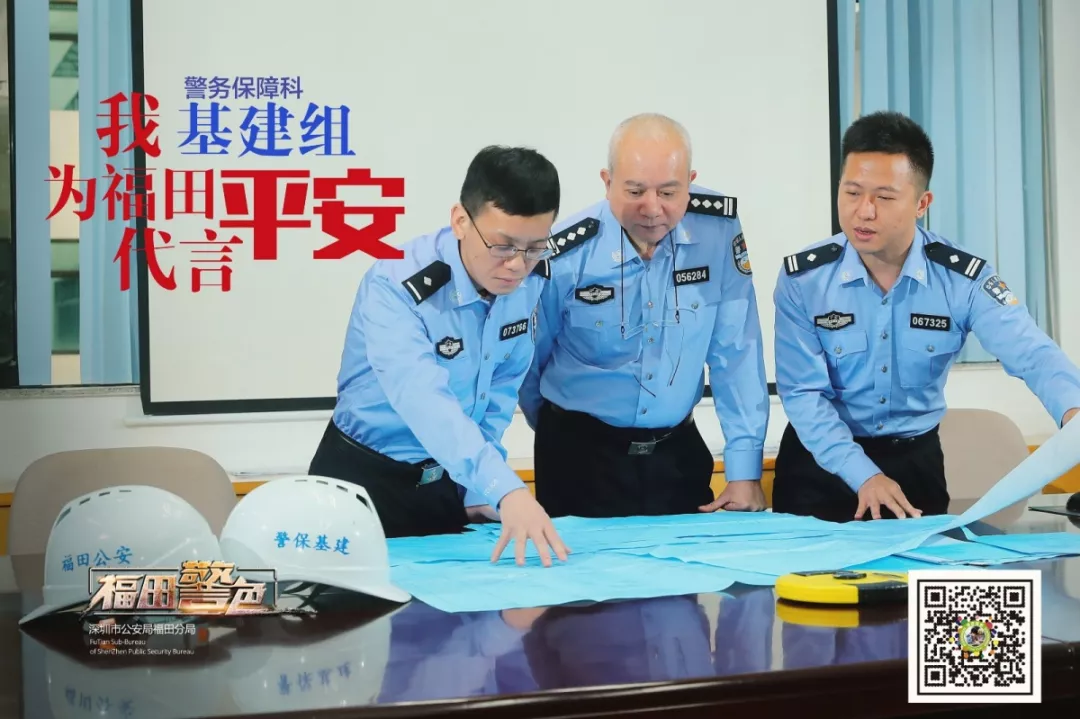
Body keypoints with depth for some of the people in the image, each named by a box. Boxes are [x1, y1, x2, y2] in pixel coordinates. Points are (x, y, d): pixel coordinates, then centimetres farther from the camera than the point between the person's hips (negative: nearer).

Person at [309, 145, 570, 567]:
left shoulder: (530, 282, -11)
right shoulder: (395, 287, -29)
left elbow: (504, 383, 1)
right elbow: (423, 400, -43)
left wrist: (480, 486, -5)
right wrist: (505, 491, -54)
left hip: (454, 479, 5)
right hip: (367, 479, -5)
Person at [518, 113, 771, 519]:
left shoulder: (718, 227, -10)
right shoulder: (565, 255, -16)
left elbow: (736, 354, -7)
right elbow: (526, 360, 1)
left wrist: (744, 470, -9)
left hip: (678, 448, 2)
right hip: (582, 453, -2)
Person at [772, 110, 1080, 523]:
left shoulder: (965, 279, -10)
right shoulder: (802, 279, -11)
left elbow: (1034, 356, -22)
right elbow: (803, 393, -13)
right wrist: (863, 475, -25)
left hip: (915, 459, 1)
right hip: (822, 461, -1)